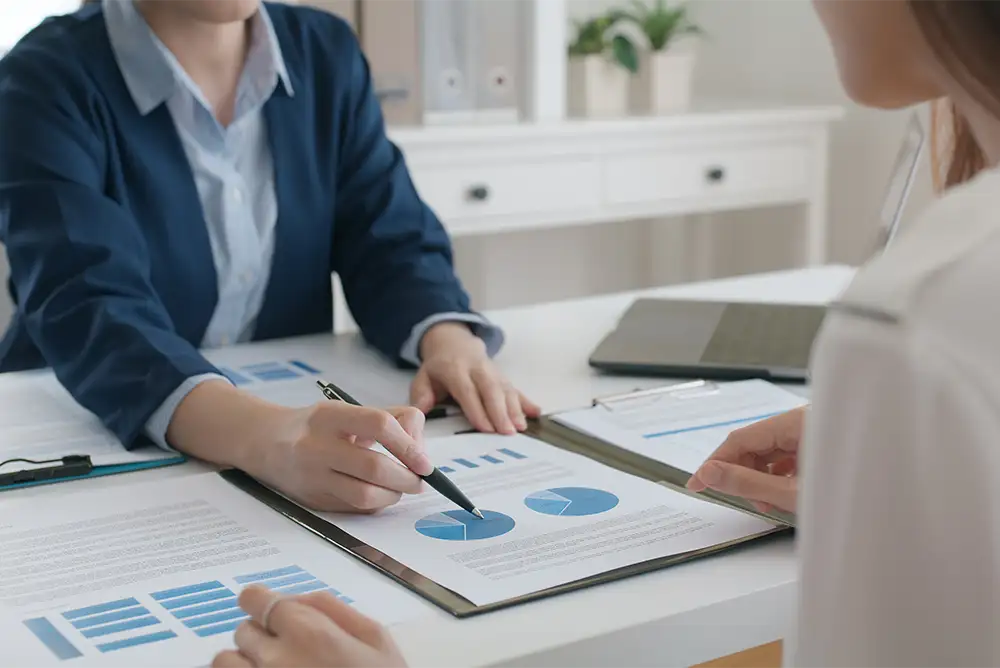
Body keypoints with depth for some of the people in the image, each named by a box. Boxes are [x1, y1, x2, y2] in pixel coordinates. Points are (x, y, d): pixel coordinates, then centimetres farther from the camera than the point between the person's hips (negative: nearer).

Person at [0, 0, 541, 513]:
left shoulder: (326, 54, 3)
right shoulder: (49, 81, -13)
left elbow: (391, 241, 0)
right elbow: (87, 309, -25)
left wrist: (449, 341, -23)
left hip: (294, 415, 5)